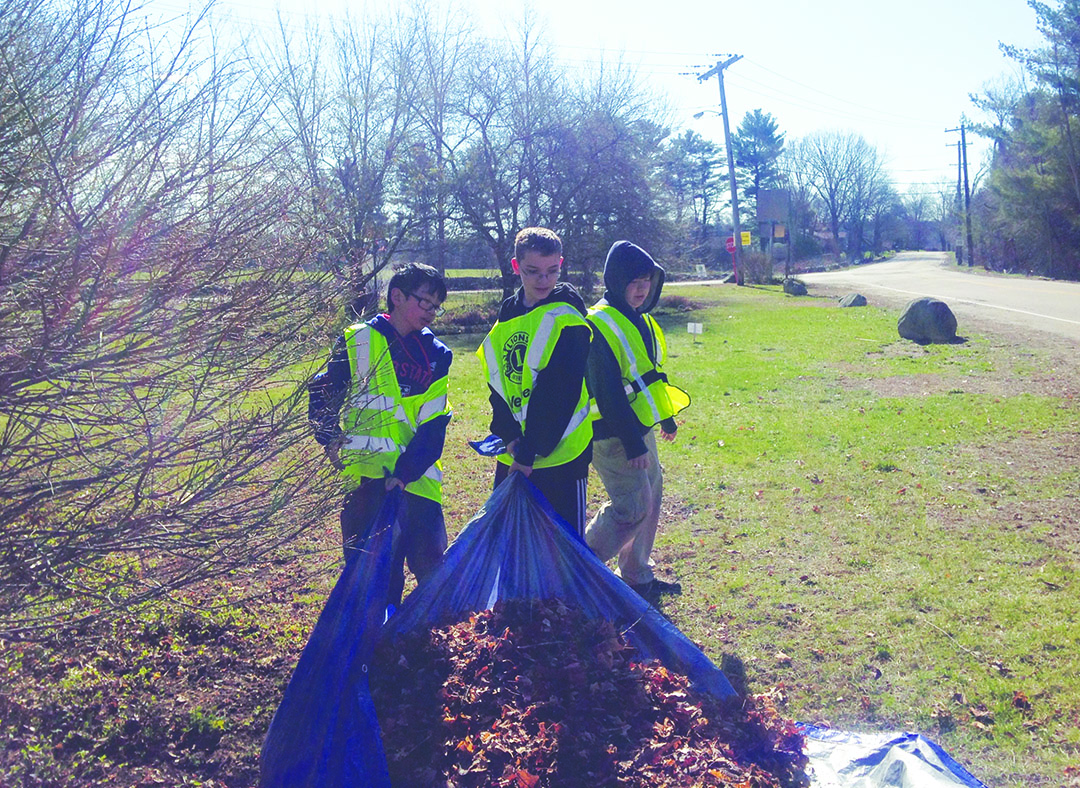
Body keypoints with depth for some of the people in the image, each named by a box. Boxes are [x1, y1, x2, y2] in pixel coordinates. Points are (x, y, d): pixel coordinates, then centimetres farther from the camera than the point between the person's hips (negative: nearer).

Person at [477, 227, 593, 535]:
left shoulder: (567, 316, -9)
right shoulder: (506, 317, 10)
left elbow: (559, 393, -16)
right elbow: (497, 385, 5)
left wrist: (529, 451, -19)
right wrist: (511, 437, -9)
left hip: (558, 454, -6)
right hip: (511, 453, 6)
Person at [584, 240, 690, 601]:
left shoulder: (640, 320, 12)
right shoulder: (600, 324, -19)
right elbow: (608, 393, -23)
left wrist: (667, 416, 25)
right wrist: (632, 443, -23)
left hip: (640, 429, 10)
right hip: (613, 436, -10)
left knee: (650, 500, 15)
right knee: (633, 507, -9)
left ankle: (638, 576, 28)